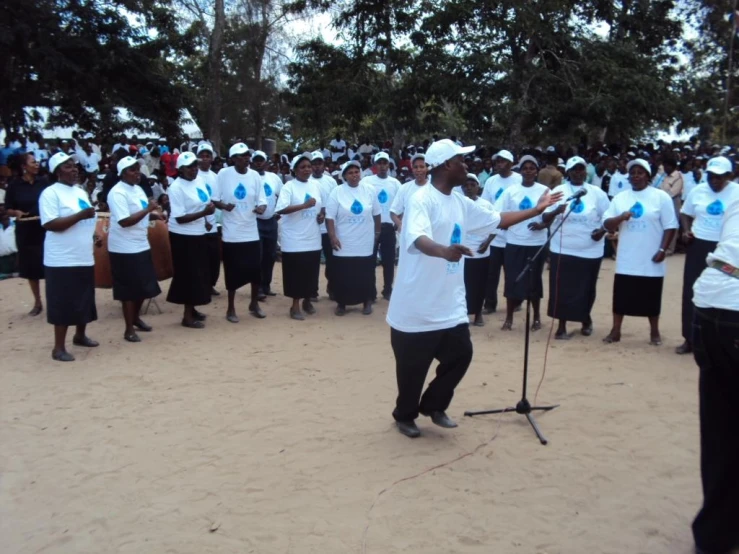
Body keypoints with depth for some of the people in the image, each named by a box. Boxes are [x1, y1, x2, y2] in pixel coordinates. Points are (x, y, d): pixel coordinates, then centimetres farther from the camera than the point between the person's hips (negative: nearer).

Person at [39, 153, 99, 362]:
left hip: (84, 257, 8)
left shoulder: (80, 192, 13)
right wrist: (81, 215, -26)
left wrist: (94, 234, 9)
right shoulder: (50, 193, -12)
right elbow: (50, 225, -22)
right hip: (62, 260, -8)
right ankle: (59, 347, 5)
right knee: (63, 303, -3)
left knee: (84, 300, 17)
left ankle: (80, 335, 35)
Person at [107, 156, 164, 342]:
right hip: (125, 249, -9)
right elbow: (124, 221, -25)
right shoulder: (117, 193, -17)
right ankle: (129, 329, 11)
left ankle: (136, 318, 38)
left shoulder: (138, 189, 11)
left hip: (141, 245, 9)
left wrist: (154, 215, 0)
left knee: (144, 286, 17)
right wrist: (148, 209, -24)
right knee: (129, 289, 0)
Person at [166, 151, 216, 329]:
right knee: (189, 275, -2)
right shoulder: (176, 188, -18)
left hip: (198, 234, 8)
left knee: (199, 273, 16)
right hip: (183, 237, -8)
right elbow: (180, 218, -23)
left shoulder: (199, 180, 5)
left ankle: (192, 309, 32)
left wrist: (209, 211, 4)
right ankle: (187, 316, 8)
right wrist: (204, 213, -30)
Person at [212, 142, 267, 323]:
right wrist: (224, 205, -23)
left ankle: (254, 304, 29)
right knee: (233, 272, 4)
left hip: (251, 232, 3)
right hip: (231, 233, -3)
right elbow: (214, 199, -3)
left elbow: (262, 201, 2)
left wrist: (261, 208, -20)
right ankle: (231, 308, 20)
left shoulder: (255, 175, 1)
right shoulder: (224, 174, -7)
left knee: (255, 269, 7)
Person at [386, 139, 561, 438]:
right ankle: (405, 414, 30)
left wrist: (537, 209, 22)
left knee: (460, 354, 8)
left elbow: (497, 220, 21)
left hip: (450, 306, 8)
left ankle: (434, 405, 31)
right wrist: (444, 251, -53)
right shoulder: (422, 199, -17)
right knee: (413, 366, 5)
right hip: (416, 308, -7)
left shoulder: (461, 203, 10)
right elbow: (419, 239, -34)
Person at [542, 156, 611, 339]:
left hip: (590, 251, 1)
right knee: (562, 289, 0)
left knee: (586, 289, 10)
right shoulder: (558, 191, 0)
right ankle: (562, 326, 11)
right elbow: (545, 219, -5)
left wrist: (602, 230, -12)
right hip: (563, 250, -1)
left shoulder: (597, 193, 3)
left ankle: (586, 320, 34)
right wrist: (556, 211, -27)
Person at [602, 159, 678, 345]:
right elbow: (606, 224, 2)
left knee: (651, 297, 8)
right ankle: (615, 331, 18)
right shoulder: (620, 198, 6)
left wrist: (662, 249, -12)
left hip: (651, 260, -2)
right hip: (626, 260, 3)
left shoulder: (661, 197, -3)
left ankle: (654, 332, 23)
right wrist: (620, 217, -18)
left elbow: (670, 226, -3)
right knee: (621, 296, 7)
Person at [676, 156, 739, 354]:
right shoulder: (697, 191, 4)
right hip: (698, 247, 3)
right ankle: (690, 339, 17)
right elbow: (686, 214, 15)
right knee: (691, 293, 5)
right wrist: (687, 230, -3)